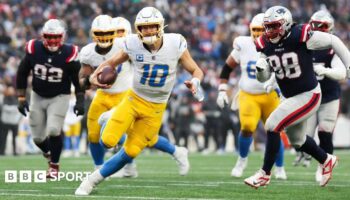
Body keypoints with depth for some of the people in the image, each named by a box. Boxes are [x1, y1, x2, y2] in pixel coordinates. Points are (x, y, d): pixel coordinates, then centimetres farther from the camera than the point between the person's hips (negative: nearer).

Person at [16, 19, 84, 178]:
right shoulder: (34, 50, -14)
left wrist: (80, 101, -6)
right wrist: (21, 98, -2)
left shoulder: (68, 54, -19)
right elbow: (22, 74, -1)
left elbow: (77, 79, -4)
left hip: (59, 97, -3)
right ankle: (49, 153, 40)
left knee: (53, 130, -21)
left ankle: (54, 165, 1)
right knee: (38, 137, 4)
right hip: (38, 96, 3)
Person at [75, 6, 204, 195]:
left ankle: (95, 179, 16)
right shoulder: (133, 45, -14)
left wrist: (195, 82, -28)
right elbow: (111, 62, 1)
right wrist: (95, 75, -19)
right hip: (133, 99, 0)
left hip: (155, 109, 0)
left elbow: (196, 71, -5)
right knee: (108, 141, -16)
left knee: (130, 152, -2)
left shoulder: (175, 44, -15)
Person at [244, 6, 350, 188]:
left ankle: (264, 174, -3)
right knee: (297, 140, 21)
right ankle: (326, 160, 47)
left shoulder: (301, 36, -22)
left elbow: (333, 41, -10)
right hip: (291, 97, 8)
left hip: (308, 96, -8)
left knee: (272, 126, -16)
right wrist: (260, 68, -20)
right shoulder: (266, 45, -4)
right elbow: (263, 78, 3)